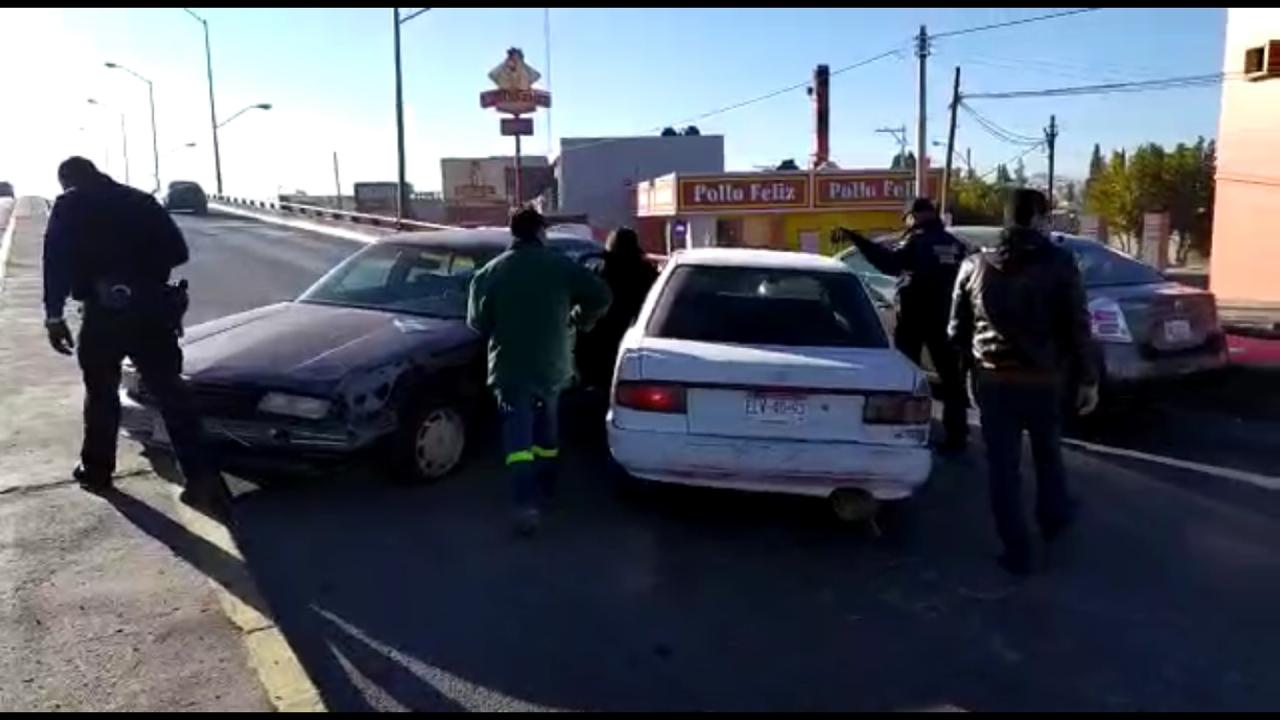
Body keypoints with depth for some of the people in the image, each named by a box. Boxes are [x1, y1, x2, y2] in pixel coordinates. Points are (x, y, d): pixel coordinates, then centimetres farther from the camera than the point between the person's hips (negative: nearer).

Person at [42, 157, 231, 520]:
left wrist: (54, 315, -6)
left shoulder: (68, 207, 5)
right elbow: (177, 250, 10)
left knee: (101, 392, 16)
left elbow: (56, 261, -6)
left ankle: (97, 469, 29)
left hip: (104, 310, -2)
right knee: (171, 394, -1)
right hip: (152, 307, 3)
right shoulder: (139, 200, 15)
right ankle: (201, 478, -10)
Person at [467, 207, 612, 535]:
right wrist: (578, 321, 14)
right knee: (546, 430, 21)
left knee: (518, 437, -5)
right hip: (551, 365, 2)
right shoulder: (562, 265, 0)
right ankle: (543, 492, 33)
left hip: (509, 368, -2)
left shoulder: (491, 271, -1)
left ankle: (527, 503, -18)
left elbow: (477, 321, 0)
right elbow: (600, 296, -2)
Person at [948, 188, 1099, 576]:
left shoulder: (975, 266, 2)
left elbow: (957, 330, 7)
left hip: (993, 379, 1)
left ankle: (1016, 550, 12)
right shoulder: (1059, 263, -5)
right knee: (1048, 452, 24)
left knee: (1003, 465, 7)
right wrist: (1088, 379, 2)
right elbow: (1078, 327, -6)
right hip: (1043, 378, 0)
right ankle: (1054, 517, 44)